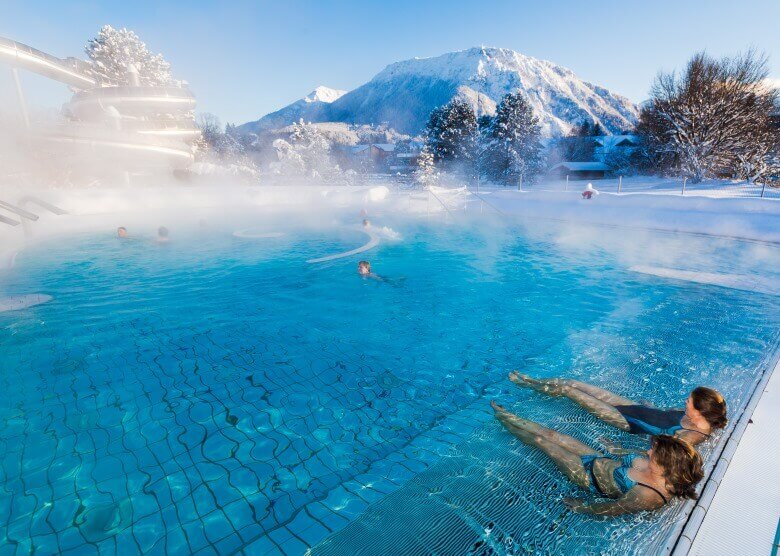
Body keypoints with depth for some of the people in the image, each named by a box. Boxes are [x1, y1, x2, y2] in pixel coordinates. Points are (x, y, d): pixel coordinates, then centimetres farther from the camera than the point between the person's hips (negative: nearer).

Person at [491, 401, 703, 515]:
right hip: (601, 459, 6)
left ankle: (502, 416, 30)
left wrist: (581, 507, -11)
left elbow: (611, 509, -25)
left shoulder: (648, 495, -38)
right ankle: (504, 416, 34)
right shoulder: (660, 464, -18)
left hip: (590, 475, -6)